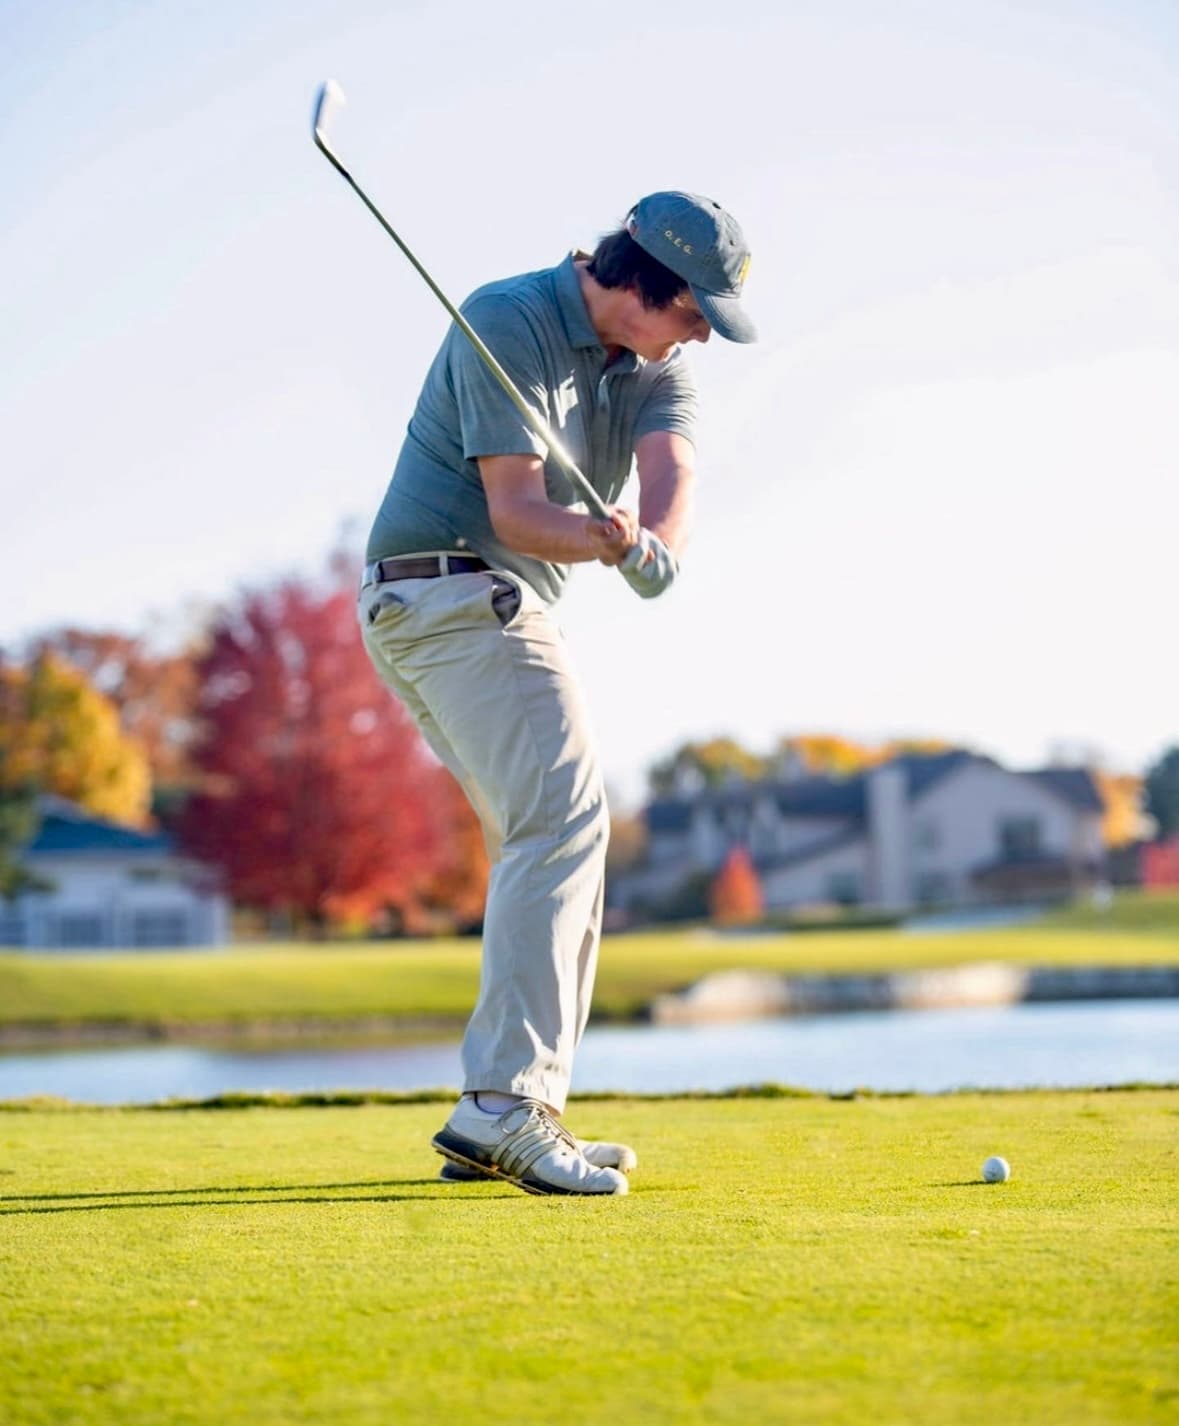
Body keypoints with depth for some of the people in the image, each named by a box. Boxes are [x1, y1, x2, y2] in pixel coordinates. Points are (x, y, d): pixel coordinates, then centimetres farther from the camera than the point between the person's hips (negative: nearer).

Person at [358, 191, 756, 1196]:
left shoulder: (657, 367, 8)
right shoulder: (507, 323, -14)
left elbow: (670, 470, -12)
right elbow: (514, 510, -21)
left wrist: (653, 542, -34)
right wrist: (604, 539, -41)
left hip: (499, 609, 10)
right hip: (456, 588, -10)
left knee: (553, 839, 10)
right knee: (561, 822, -20)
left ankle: (498, 1122, 12)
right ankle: (505, 1105, -28)